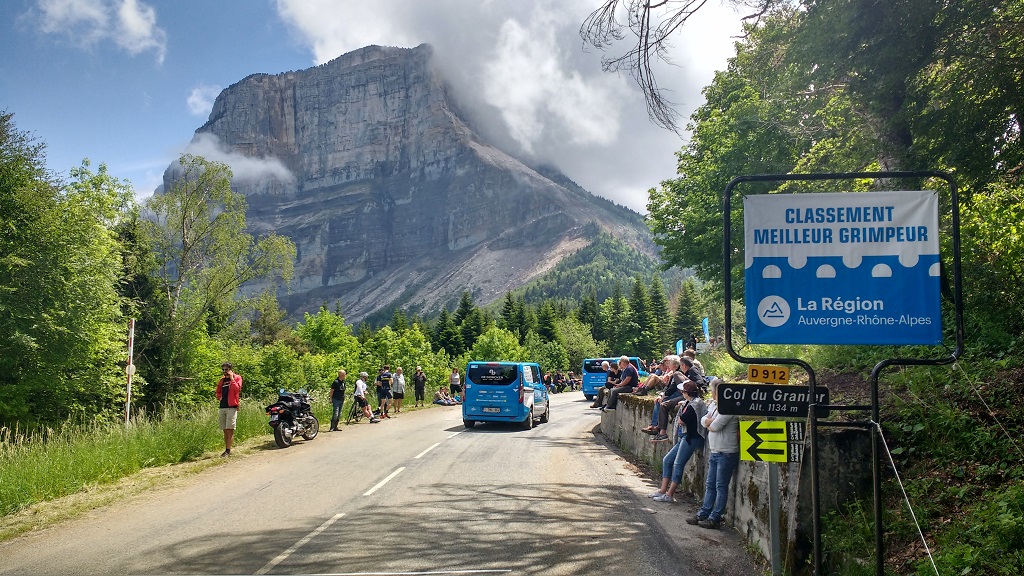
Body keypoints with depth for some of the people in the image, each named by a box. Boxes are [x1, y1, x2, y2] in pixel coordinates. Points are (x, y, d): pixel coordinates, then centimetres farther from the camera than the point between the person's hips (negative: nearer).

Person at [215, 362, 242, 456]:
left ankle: (228, 450, -10)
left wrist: (231, 378, -12)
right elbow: (218, 392, 30)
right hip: (222, 407, 6)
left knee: (230, 429, -9)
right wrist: (219, 397, 9)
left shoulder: (237, 378, 1)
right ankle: (227, 449, 14)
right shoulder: (221, 380, 18)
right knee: (225, 430, 9)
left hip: (232, 407, -6)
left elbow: (237, 388, -15)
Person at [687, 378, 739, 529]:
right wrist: (711, 421, -12)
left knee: (721, 487, -1)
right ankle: (703, 514, 20)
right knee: (710, 485, 13)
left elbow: (715, 426, -21)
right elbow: (704, 421, 9)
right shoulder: (713, 405, 12)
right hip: (715, 452, 9)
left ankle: (715, 518, 4)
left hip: (726, 453, -9)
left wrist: (709, 423, 0)